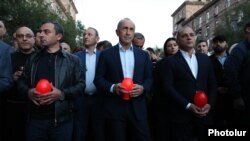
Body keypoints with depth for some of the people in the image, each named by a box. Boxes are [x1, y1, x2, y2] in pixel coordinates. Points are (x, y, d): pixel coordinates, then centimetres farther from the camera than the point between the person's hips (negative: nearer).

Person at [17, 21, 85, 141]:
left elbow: (80, 85, -2)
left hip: (62, 120, -2)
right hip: (35, 119, 3)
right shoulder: (33, 59, 11)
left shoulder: (72, 60, 2)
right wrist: (28, 92, -8)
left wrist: (62, 94, -17)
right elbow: (21, 81, 14)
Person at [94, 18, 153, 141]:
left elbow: (149, 78, 11)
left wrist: (143, 88, -10)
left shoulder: (143, 55, 10)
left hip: (137, 107, 2)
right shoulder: (106, 54, 3)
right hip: (114, 108, -1)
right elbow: (98, 79, 1)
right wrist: (112, 87, -17)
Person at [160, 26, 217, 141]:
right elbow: (168, 87, -10)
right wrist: (188, 106, -16)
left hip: (204, 115, 4)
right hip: (180, 116, -4)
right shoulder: (169, 61, -2)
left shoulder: (205, 59, 12)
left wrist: (209, 104, -4)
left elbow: (212, 83, 11)